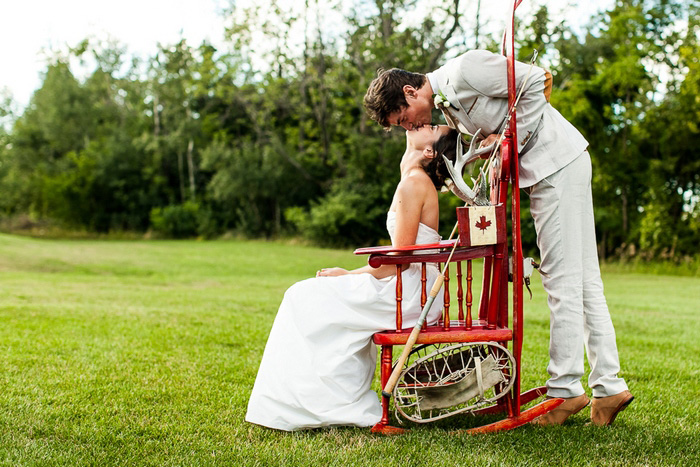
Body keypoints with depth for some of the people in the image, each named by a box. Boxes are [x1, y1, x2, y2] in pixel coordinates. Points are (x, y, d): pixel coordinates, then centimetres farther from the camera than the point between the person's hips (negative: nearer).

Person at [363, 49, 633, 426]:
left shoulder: (465, 69, -15)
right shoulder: (445, 103, 13)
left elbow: (535, 82, -16)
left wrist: (511, 141, -14)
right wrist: (490, 143, -4)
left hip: (558, 160, -10)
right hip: (540, 170, 10)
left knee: (562, 279, -7)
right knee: (582, 279, 7)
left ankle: (565, 388, -2)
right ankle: (608, 386, 11)